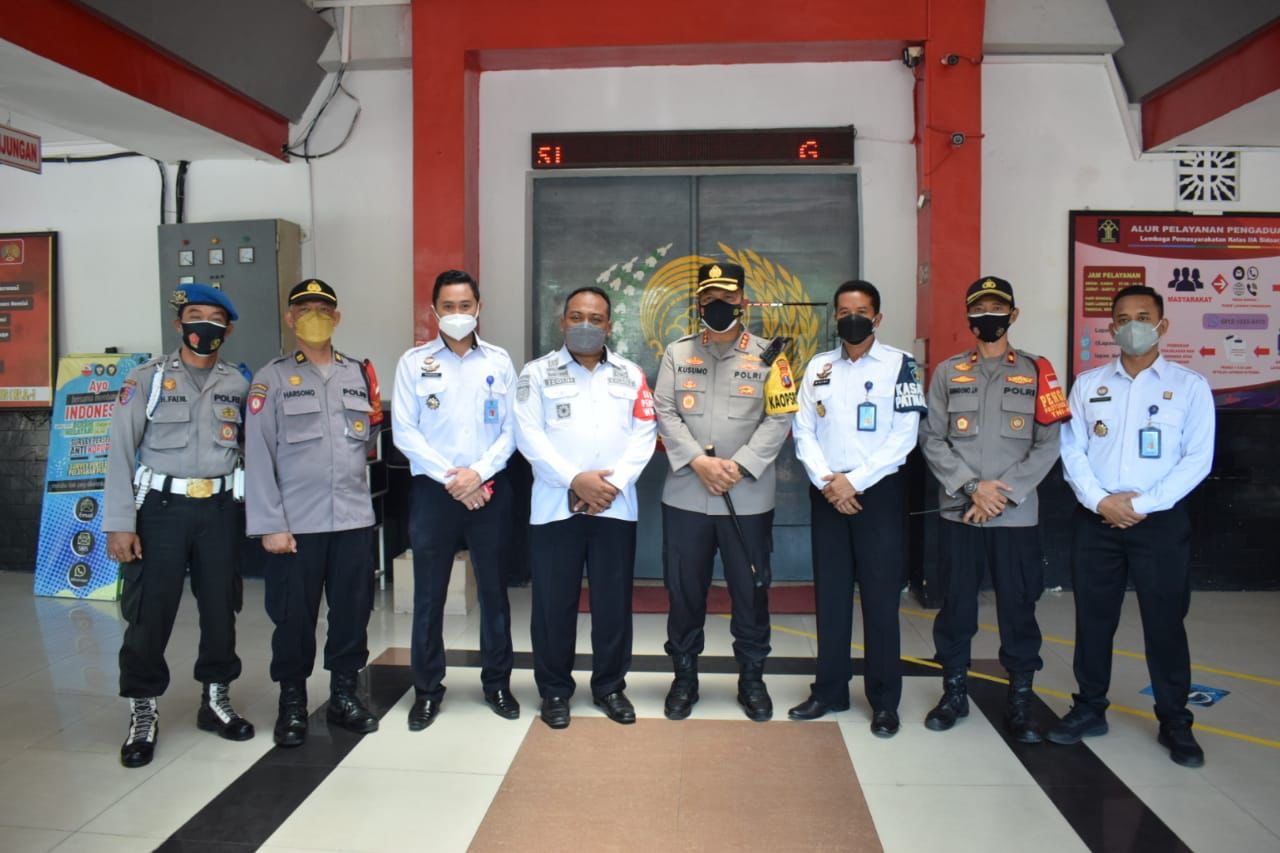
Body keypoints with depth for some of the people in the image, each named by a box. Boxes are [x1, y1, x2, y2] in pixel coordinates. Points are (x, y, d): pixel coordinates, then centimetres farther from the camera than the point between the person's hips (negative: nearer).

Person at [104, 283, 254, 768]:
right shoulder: (147, 379, -1)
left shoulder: (238, 385, 7)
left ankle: (216, 700, 26)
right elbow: (121, 452, -5)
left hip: (218, 510, 3)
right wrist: (119, 523, -11)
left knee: (221, 609, 9)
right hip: (161, 508, -2)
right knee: (150, 614, 2)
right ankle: (143, 715, 18)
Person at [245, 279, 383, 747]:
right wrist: (270, 525, -9)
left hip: (354, 518, 3)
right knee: (294, 617, 6)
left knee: (353, 612, 10)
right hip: (296, 523, -3)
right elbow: (258, 455, -5)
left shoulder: (360, 374, 11)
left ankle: (345, 696, 26)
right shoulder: (272, 378, 1)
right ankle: (292, 704, 23)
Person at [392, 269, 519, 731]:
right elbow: (404, 431, -3)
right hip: (433, 489, -1)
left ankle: (497, 682, 23)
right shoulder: (414, 361, 3)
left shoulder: (499, 361, 6)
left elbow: (512, 428, 2)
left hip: (489, 489, 1)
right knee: (429, 594, 6)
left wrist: (478, 473, -11)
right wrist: (451, 477, -10)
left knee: (494, 589, 8)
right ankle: (427, 689, 20)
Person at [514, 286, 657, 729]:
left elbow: (643, 436, 4)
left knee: (614, 601, 7)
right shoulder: (537, 373, 6)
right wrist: (575, 480, -15)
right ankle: (555, 690, 19)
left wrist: (613, 484, -10)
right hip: (556, 505, -1)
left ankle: (609, 686, 23)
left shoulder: (631, 375, 12)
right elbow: (529, 435, -5)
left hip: (616, 507, 2)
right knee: (554, 602, 4)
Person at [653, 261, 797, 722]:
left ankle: (751, 678, 27)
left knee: (751, 590, 9)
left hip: (749, 498, -1)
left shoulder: (768, 356, 2)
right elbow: (665, 413, 0)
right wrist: (699, 462, -14)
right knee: (684, 591, 9)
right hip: (685, 496, 1)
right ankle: (684, 677, 27)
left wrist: (739, 466, -15)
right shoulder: (677, 353, 7)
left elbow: (779, 418, -4)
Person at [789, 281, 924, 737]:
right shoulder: (818, 366, 9)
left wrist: (854, 481, -13)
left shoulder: (900, 364, -1)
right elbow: (803, 431, 5)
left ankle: (884, 700, 14)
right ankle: (830, 690, 21)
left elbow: (904, 435, -8)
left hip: (879, 491, -3)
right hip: (827, 493, 3)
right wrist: (826, 481, -10)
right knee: (830, 595, 9)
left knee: (880, 598, 1)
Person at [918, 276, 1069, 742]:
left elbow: (1049, 444, -1)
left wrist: (1004, 493, -10)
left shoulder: (1036, 372, 5)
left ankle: (1019, 701, 19)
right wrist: (972, 487, -10)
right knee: (956, 605, 8)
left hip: (1017, 515, -1)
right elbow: (932, 440, 2)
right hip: (957, 512, 1)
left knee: (1018, 607, 5)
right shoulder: (947, 373, 8)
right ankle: (954, 692, 23)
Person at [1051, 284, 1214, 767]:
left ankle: (1175, 722, 20)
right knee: (1093, 618, 9)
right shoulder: (1088, 384, 7)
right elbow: (1072, 450, 2)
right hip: (1096, 520, 2)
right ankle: (1089, 709, 23)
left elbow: (1197, 459, -6)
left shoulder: (1189, 386, 1)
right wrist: (1100, 501, -11)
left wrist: (1142, 505, -14)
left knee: (1165, 622, 5)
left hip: (1161, 521, -2)